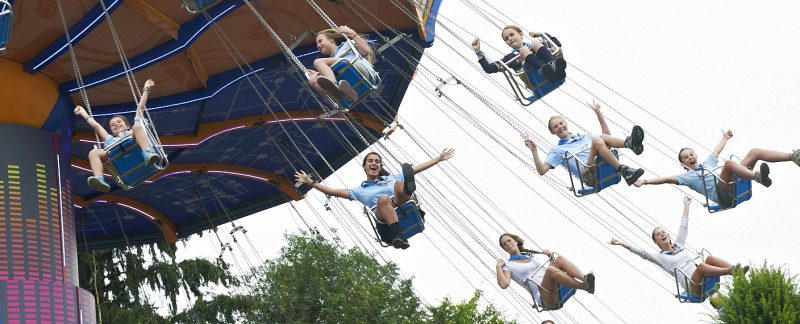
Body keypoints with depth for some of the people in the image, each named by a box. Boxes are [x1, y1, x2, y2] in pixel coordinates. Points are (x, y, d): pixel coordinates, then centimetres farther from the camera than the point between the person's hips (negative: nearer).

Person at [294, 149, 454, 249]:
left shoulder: (392, 178, 34)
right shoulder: (360, 190, 30)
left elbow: (417, 168, 32)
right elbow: (334, 192, 21)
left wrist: (439, 158, 29)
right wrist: (311, 182, 14)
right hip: (386, 222, -1)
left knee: (399, 184, -24)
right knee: (383, 199, -35)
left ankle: (408, 187, -64)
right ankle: (397, 236, -57)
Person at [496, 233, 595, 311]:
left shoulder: (534, 255, 31)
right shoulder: (508, 265, 17)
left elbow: (558, 266, 33)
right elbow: (504, 284, -4)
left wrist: (550, 255, 19)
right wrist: (498, 267, 2)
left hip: (558, 289, 5)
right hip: (544, 298, -5)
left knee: (560, 258, -20)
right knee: (550, 269, -34)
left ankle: (584, 279, -44)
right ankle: (586, 286, -46)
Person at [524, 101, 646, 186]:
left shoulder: (583, 137, 35)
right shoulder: (557, 150, 20)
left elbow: (607, 137, 35)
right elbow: (542, 170, 6)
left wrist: (599, 115, 28)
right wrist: (533, 150, -5)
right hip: (590, 175, -4)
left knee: (602, 138, -18)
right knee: (597, 141, -27)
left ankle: (630, 143, -48)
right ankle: (624, 171, -46)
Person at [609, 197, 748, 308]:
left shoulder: (679, 245, 24)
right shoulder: (660, 257, 10)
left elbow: (684, 227, 25)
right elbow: (642, 252, -2)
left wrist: (686, 206, 23)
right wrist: (623, 244, -12)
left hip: (702, 279, 5)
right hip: (692, 286, -5)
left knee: (709, 258, -24)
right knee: (701, 265, -35)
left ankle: (737, 270, -38)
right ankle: (731, 271, -43)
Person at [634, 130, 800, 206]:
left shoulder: (707, 163, 30)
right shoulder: (688, 176, 11)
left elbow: (717, 151, 46)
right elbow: (667, 179, -1)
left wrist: (725, 137, 58)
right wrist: (645, 181, -13)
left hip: (737, 186, 7)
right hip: (724, 195, -7)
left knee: (754, 152, -1)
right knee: (729, 163, -34)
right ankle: (758, 177, -52)